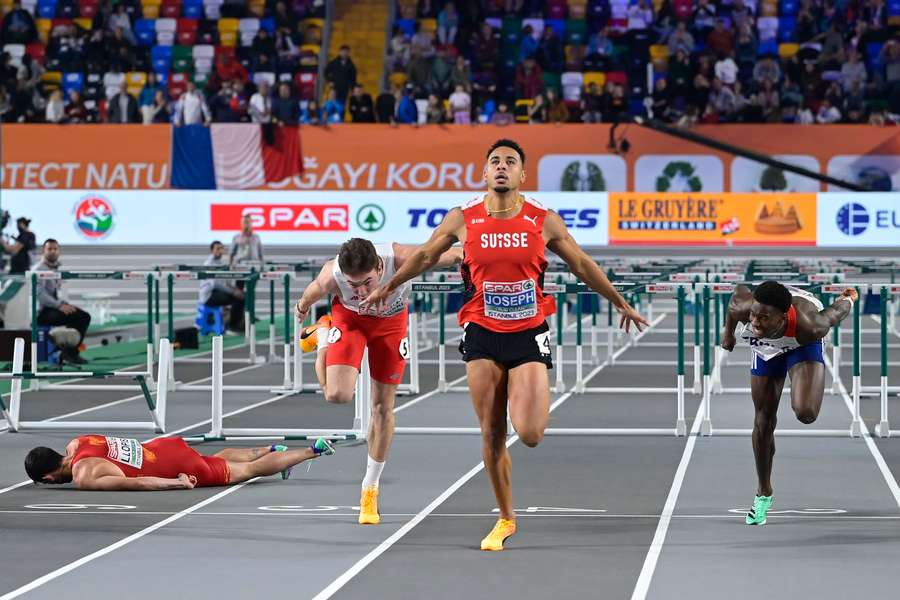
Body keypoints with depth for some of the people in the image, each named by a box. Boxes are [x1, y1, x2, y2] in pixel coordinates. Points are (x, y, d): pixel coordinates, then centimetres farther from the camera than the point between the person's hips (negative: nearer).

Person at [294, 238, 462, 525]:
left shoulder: (400, 259, -42)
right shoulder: (331, 276, -35)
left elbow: (445, 253, -27)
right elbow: (310, 295, -10)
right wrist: (302, 308, 9)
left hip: (391, 319, 1)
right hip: (349, 317, -1)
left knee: (383, 407, 3)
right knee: (338, 395, -18)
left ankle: (370, 488, 21)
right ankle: (322, 337, 17)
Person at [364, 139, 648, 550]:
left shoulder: (543, 222, -3)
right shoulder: (462, 220, -1)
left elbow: (582, 265, 11)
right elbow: (424, 256, 16)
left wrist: (620, 304, 18)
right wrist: (389, 288, 26)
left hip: (529, 335, -1)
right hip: (482, 335, 1)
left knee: (530, 435, -13)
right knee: (492, 437, 2)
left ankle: (526, 397, 23)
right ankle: (505, 519, 18)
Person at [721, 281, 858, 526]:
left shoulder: (809, 326, -45)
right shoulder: (743, 308, -39)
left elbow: (836, 311, -24)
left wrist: (849, 298, 1)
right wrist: (728, 331, 4)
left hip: (803, 344, -3)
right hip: (767, 349, 3)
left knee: (805, 413, -28)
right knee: (764, 420, 10)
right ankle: (764, 493, 31)